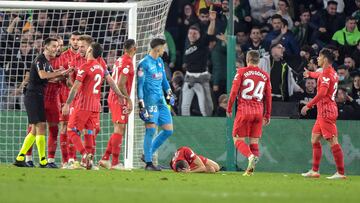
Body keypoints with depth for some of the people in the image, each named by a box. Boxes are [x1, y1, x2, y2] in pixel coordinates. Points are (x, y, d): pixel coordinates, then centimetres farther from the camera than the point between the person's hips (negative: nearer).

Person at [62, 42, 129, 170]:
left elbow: (75, 87, -12)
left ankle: (85, 154, -17)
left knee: (72, 130, -1)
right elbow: (111, 82, 11)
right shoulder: (102, 67, 9)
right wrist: (121, 96, 21)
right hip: (96, 105, 7)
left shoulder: (85, 67, -11)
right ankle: (89, 159, 3)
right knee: (89, 132, 10)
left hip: (83, 105, -7)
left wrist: (67, 104, -10)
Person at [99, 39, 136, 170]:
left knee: (118, 130, 14)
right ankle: (115, 163, -6)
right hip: (120, 99, -9)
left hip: (113, 97, 9)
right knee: (119, 130, -6)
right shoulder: (127, 62, -14)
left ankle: (105, 159, 13)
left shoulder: (119, 60, 13)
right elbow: (121, 84, -20)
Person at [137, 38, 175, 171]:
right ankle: (148, 162, -5)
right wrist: (141, 105, -15)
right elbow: (140, 85, -11)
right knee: (151, 129, -10)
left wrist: (169, 92, 16)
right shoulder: (144, 64, -9)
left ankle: (148, 154, 17)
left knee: (168, 130, 6)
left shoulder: (160, 61, 15)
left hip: (161, 101, 8)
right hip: (150, 101, -8)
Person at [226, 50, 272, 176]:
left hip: (244, 110, -3)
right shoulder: (265, 75, 9)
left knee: (238, 140, 2)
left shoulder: (241, 72, 0)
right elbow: (268, 97, 11)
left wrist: (229, 108, 3)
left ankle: (251, 156, -25)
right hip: (259, 111, 3)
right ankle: (250, 169, -2)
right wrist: (267, 115, 17)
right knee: (254, 141, 9)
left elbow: (234, 91, -6)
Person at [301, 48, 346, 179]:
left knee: (333, 141, -10)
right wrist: (310, 74, 62)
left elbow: (322, 92, -26)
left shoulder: (326, 74, -14)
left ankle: (341, 173, -11)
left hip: (326, 112, -10)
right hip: (323, 112, 10)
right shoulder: (332, 73, 16)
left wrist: (308, 105, -24)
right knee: (315, 139, 14)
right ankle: (314, 171, 17)